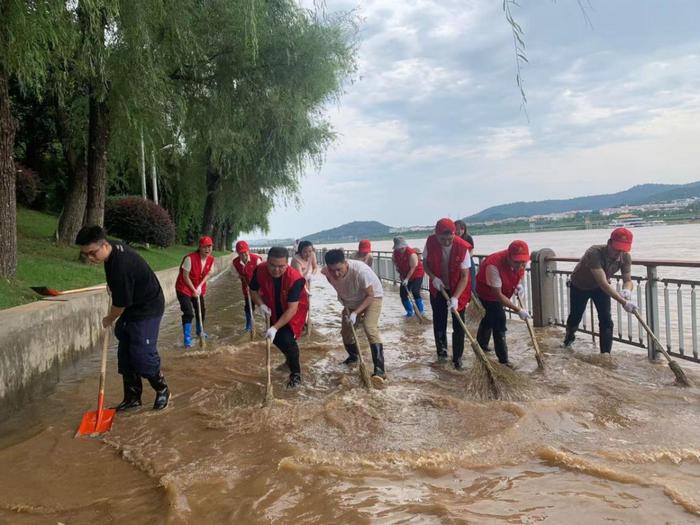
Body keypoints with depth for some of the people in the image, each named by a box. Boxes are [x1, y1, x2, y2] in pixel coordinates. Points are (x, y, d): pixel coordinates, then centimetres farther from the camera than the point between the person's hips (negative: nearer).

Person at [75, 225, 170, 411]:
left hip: (147, 309, -10)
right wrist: (112, 285, 17)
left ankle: (162, 390, 13)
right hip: (132, 307, 10)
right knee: (125, 354, 9)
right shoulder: (114, 246, -5)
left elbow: (120, 304, -22)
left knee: (143, 355, -10)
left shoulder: (120, 267, -34)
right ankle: (132, 398, 19)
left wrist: (109, 320, -3)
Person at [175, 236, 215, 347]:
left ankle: (199, 331, 42)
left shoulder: (211, 259, -10)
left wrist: (200, 286, -12)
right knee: (189, 313, -13)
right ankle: (187, 339, -5)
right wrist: (194, 290, -18)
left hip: (199, 289, 7)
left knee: (201, 311, 17)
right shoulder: (190, 258, -28)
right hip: (184, 288, -6)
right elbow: (185, 276, -21)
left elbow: (208, 274, 1)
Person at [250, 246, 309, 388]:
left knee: (287, 339, -18)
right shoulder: (260, 270, -25)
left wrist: (275, 328, -41)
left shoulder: (295, 278, -37)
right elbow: (254, 290, -6)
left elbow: (292, 308, -37)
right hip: (274, 310, 5)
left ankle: (296, 373, 4)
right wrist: (261, 305, -24)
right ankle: (289, 359, 44)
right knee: (275, 338, 11)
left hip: (295, 310, -5)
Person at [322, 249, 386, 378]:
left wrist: (355, 313, -33)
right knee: (345, 330, 10)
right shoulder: (326, 272, -24)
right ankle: (353, 356, 40)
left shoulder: (360, 270, -39)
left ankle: (380, 368, -24)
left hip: (372, 296, -5)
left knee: (370, 328, -25)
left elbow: (370, 295, -28)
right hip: (351, 300, 6)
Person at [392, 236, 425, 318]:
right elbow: (395, 261, 14)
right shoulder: (395, 252, -7)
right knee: (403, 293, 1)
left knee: (415, 292, -20)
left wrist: (407, 279, -27)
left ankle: (421, 311, -11)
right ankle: (410, 312, 12)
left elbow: (413, 268, -25)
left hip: (416, 274, -7)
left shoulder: (411, 253, -27)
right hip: (405, 276, 7)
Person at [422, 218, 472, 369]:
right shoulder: (430, 243, -18)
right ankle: (442, 352, 27)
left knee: (458, 325, 0)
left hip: (458, 290, -2)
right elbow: (425, 263, -2)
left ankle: (457, 358, 11)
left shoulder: (462, 247, -26)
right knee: (438, 322, 9)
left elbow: (465, 276, -22)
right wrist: (433, 278, -20)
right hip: (438, 289, 2)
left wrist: (455, 297, -30)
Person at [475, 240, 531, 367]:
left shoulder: (521, 261, -22)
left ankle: (482, 345, 48)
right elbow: (498, 295, -37)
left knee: (491, 317, 25)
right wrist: (518, 310, -37)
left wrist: (519, 284, -16)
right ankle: (503, 360, -7)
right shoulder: (493, 265, -42)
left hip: (502, 291, 7)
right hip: (487, 293, -7)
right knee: (499, 320, -15)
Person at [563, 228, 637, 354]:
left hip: (601, 287, 4)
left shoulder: (625, 257, -25)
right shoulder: (594, 253, -43)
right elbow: (603, 283, -48)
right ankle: (569, 337, 47)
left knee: (606, 320, -9)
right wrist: (623, 302, -54)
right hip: (579, 286, -3)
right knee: (575, 316, 14)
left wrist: (626, 291, -42)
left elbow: (627, 280, -17)